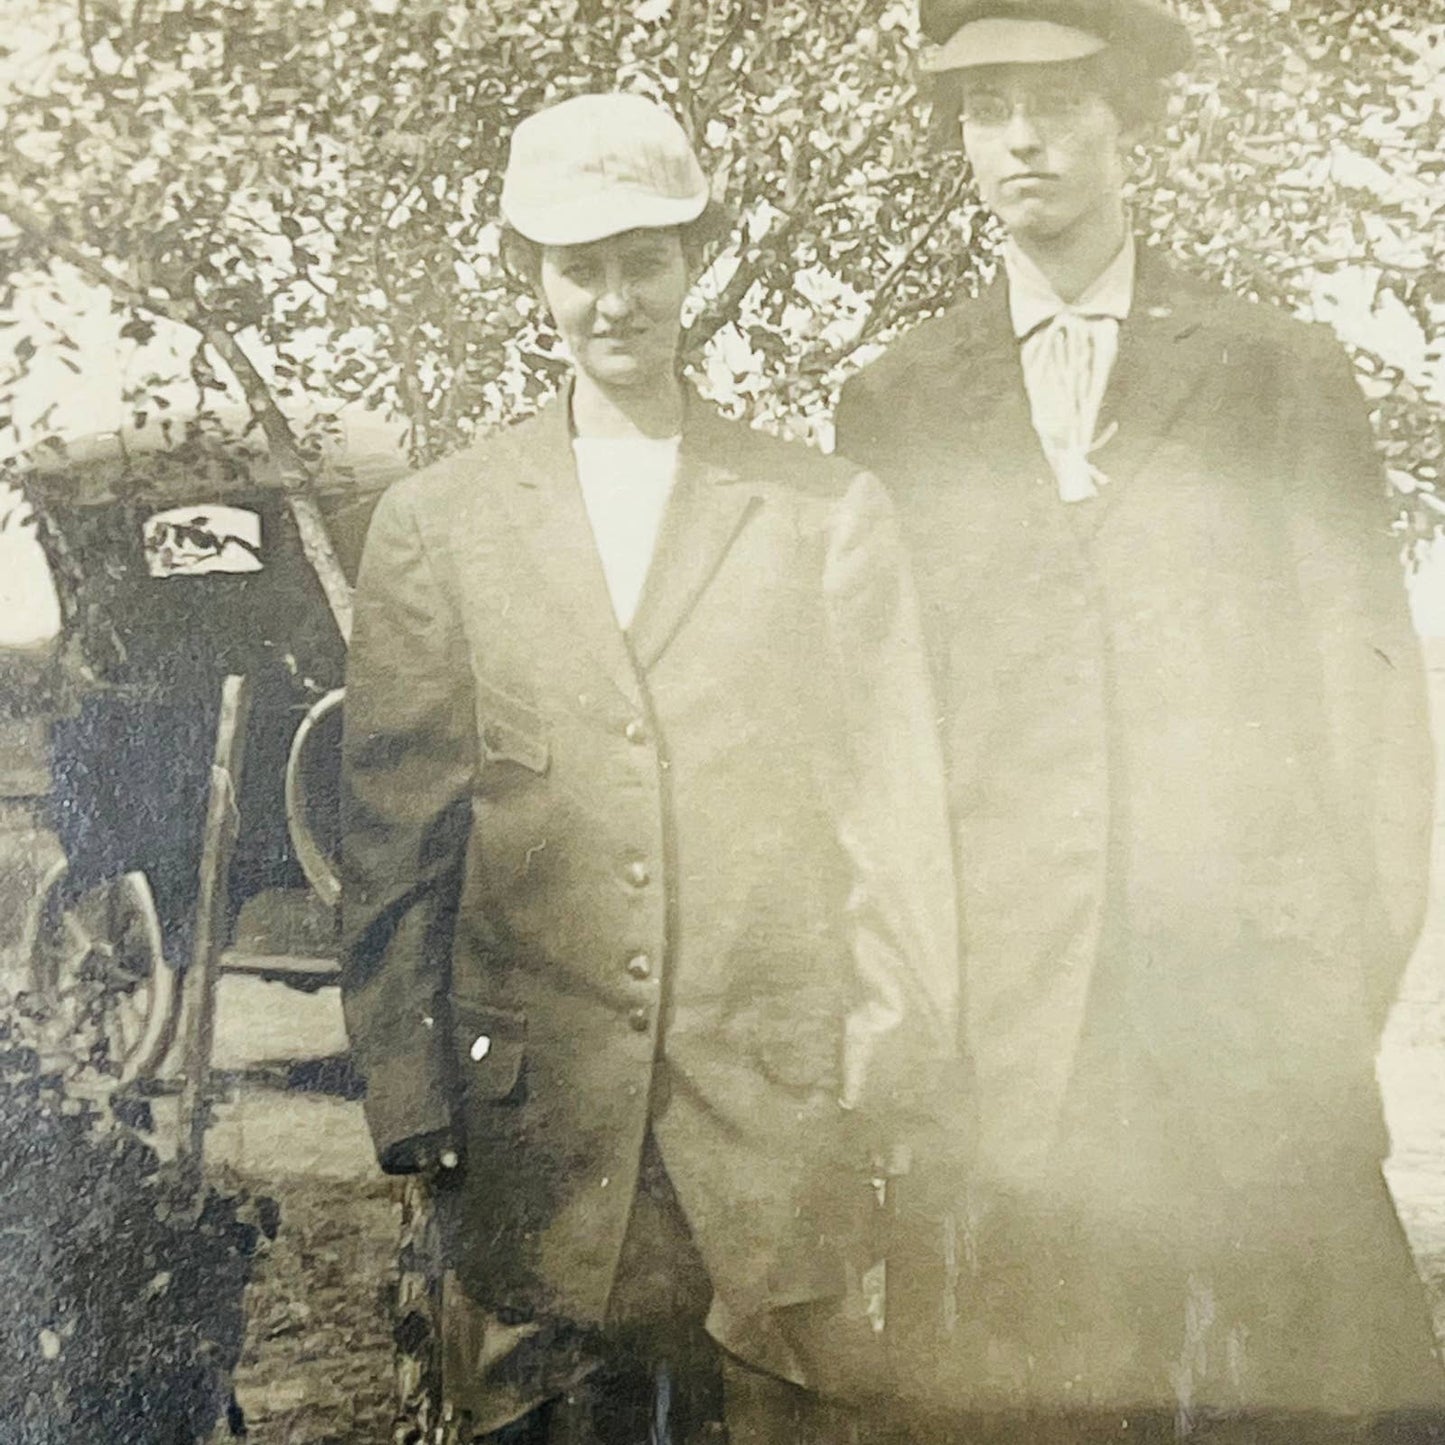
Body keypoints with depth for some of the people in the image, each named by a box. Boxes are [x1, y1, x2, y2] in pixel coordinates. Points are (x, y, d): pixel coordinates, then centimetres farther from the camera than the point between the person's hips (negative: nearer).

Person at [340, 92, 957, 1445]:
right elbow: (391, 828, 4)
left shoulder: (830, 511, 5)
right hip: (529, 1109, 1)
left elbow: (896, 805, 3)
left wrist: (897, 1080, -2)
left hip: (778, 1095, 0)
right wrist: (408, 1092, 1)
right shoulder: (435, 521, 6)